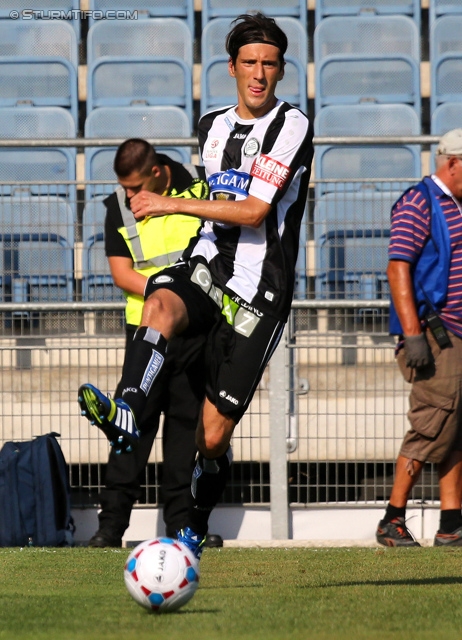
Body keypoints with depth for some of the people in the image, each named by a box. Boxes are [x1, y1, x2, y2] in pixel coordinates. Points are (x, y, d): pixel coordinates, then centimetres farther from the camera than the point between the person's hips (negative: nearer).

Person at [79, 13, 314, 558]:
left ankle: (195, 529, 22)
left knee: (213, 434, -4)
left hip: (258, 291, -4)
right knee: (161, 305, -36)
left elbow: (254, 211, -15)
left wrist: (172, 204, -16)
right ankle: (125, 415, -59)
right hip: (205, 266, 4)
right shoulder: (211, 126, 14)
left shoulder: (292, 126, -6)